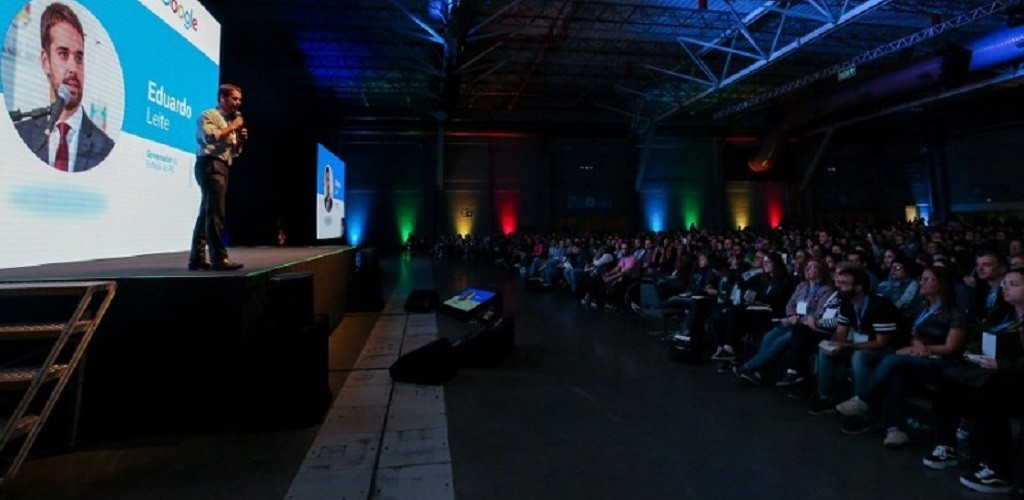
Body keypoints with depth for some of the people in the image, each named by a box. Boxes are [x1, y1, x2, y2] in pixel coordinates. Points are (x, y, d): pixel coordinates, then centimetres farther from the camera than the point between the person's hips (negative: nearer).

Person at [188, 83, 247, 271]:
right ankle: (219, 258, -15)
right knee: (215, 213, -13)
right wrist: (232, 127, -10)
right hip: (210, 165, -9)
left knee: (206, 214, 9)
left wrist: (240, 140, 7)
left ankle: (197, 258, 13)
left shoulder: (230, 121, 24)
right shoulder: (208, 115, -1)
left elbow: (234, 152, 25)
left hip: (221, 167, 9)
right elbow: (211, 138, -20)